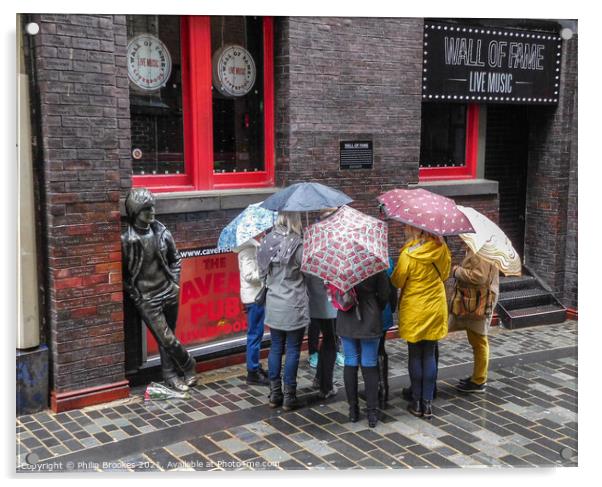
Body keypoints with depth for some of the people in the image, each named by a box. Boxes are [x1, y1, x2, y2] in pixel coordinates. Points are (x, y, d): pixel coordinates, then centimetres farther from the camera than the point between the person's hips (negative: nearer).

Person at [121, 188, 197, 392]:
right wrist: (135, 296, -7)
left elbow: (175, 258, 12)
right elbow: (122, 274, -6)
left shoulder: (161, 231, -1)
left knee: (165, 339, 12)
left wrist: (175, 282, 5)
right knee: (168, 340, -4)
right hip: (147, 300, -3)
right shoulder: (126, 239, -13)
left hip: (169, 294, 4)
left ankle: (170, 375, 27)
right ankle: (189, 366, 19)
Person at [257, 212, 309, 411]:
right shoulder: (297, 245, -16)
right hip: (294, 307, -5)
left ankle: (274, 394, 20)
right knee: (292, 350, 4)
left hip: (273, 306, 5)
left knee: (275, 348, 13)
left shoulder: (267, 242, 1)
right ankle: (289, 397, 11)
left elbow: (263, 274, 9)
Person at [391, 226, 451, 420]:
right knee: (430, 356, 10)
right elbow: (445, 273, 6)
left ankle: (417, 402, 17)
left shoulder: (408, 254, -19)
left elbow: (397, 281, -9)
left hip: (414, 311, -3)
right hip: (436, 309, 3)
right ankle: (428, 403, 12)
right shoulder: (441, 247, -7)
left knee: (415, 356, 9)